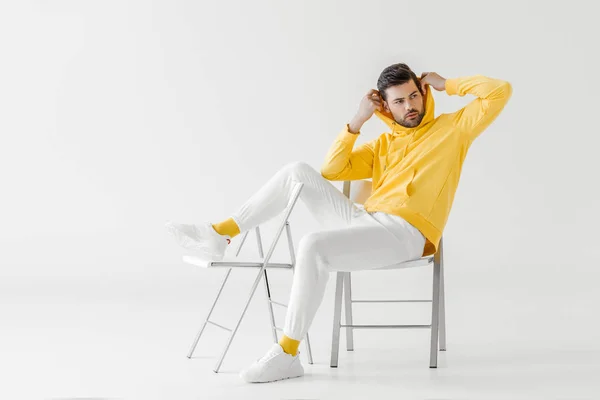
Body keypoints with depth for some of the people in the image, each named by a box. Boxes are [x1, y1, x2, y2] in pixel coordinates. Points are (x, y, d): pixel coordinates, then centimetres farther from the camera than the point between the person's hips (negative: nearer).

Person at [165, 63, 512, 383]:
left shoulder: (453, 127, 11)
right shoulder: (382, 144, 25)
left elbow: (500, 92, 2)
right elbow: (331, 171, 17)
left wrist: (447, 84, 9)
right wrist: (358, 120, 11)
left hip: (405, 234, -7)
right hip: (365, 221, 7)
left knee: (314, 247, -32)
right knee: (299, 173, -8)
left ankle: (287, 355, -25)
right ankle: (219, 235, -7)